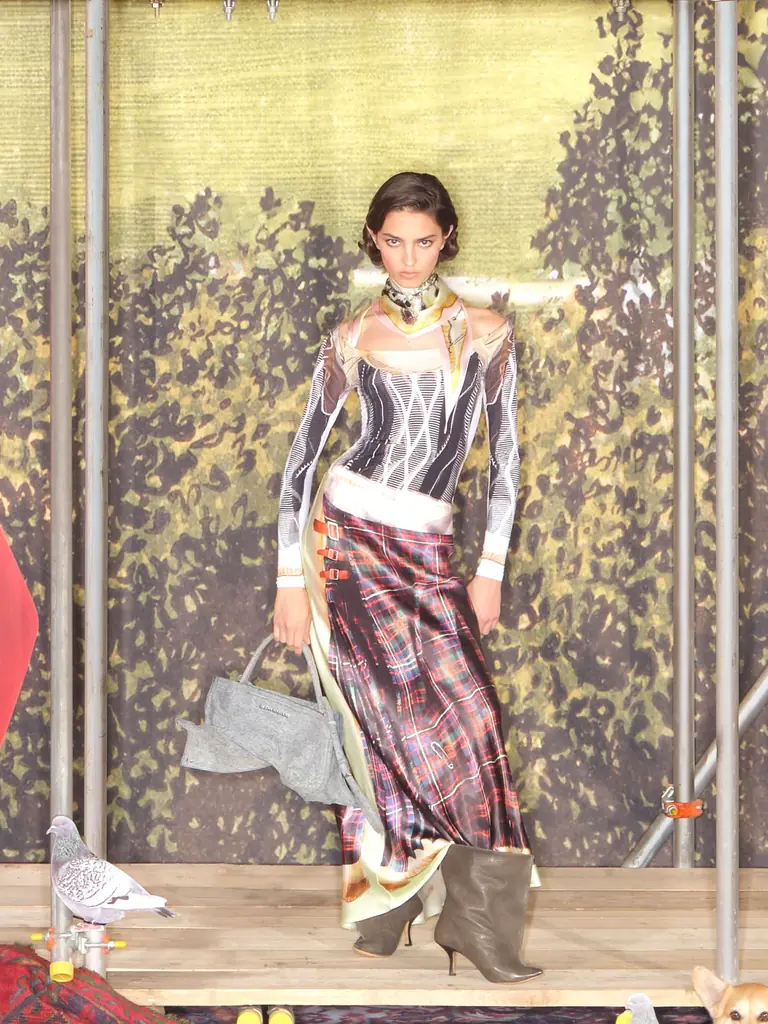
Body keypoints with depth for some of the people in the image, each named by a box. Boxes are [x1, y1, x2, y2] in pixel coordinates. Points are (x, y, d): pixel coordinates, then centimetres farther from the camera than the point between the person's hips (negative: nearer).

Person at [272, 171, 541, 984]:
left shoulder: (485, 334, 5)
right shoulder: (351, 340, 2)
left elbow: (505, 457, 7)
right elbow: (302, 458, 4)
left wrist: (490, 572, 3)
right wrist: (291, 582, -1)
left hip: (426, 552, 1)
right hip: (346, 535, -1)